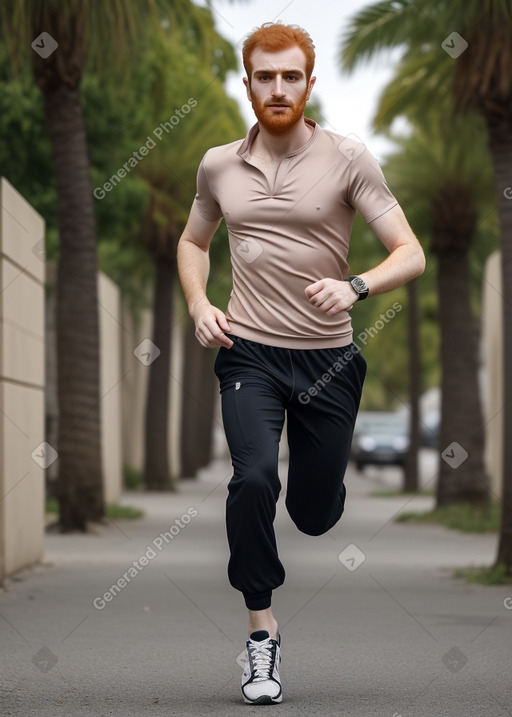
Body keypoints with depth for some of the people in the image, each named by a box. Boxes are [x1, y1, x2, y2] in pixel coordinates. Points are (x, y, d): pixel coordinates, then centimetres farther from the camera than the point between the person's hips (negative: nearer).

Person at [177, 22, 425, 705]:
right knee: (254, 477, -24)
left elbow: (411, 255, -9)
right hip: (249, 352, 1)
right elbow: (193, 243, 22)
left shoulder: (348, 158, -6)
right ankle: (262, 634, -11)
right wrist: (200, 305, 3)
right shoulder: (219, 165, 4)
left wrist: (355, 286, -28)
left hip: (328, 357, -1)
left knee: (314, 513, 8)